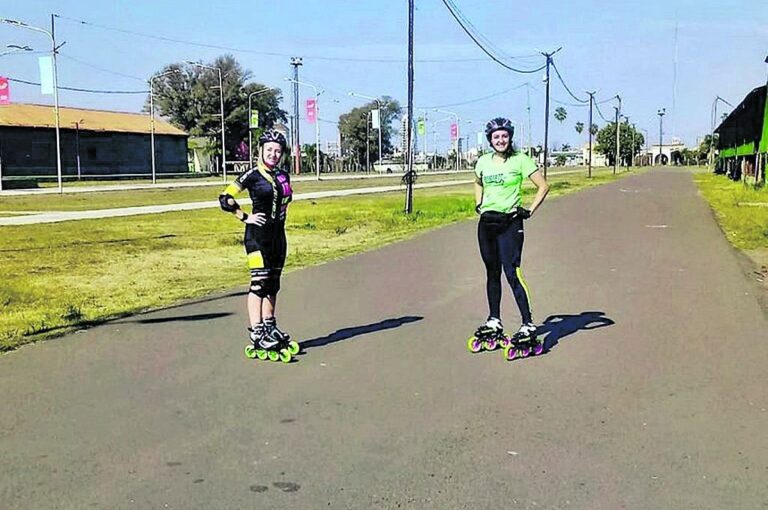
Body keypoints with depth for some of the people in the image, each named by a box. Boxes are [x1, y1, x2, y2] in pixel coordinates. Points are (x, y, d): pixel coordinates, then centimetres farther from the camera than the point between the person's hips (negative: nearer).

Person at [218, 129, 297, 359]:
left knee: (273, 282, 12)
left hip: (278, 234, 7)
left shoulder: (283, 176, 9)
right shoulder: (252, 175, -9)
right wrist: (245, 217, -10)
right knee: (259, 282, -10)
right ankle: (256, 333, -8)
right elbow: (225, 199, -12)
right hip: (258, 234, -7)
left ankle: (269, 326, 23)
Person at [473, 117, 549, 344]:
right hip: (486, 222, 5)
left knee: (512, 273, -12)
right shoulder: (483, 162, 7)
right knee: (492, 272, 12)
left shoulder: (520, 160, -7)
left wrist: (530, 211, -8)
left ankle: (528, 324, -8)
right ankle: (494, 321, 23)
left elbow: (543, 186, -4)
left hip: (510, 223, -5)